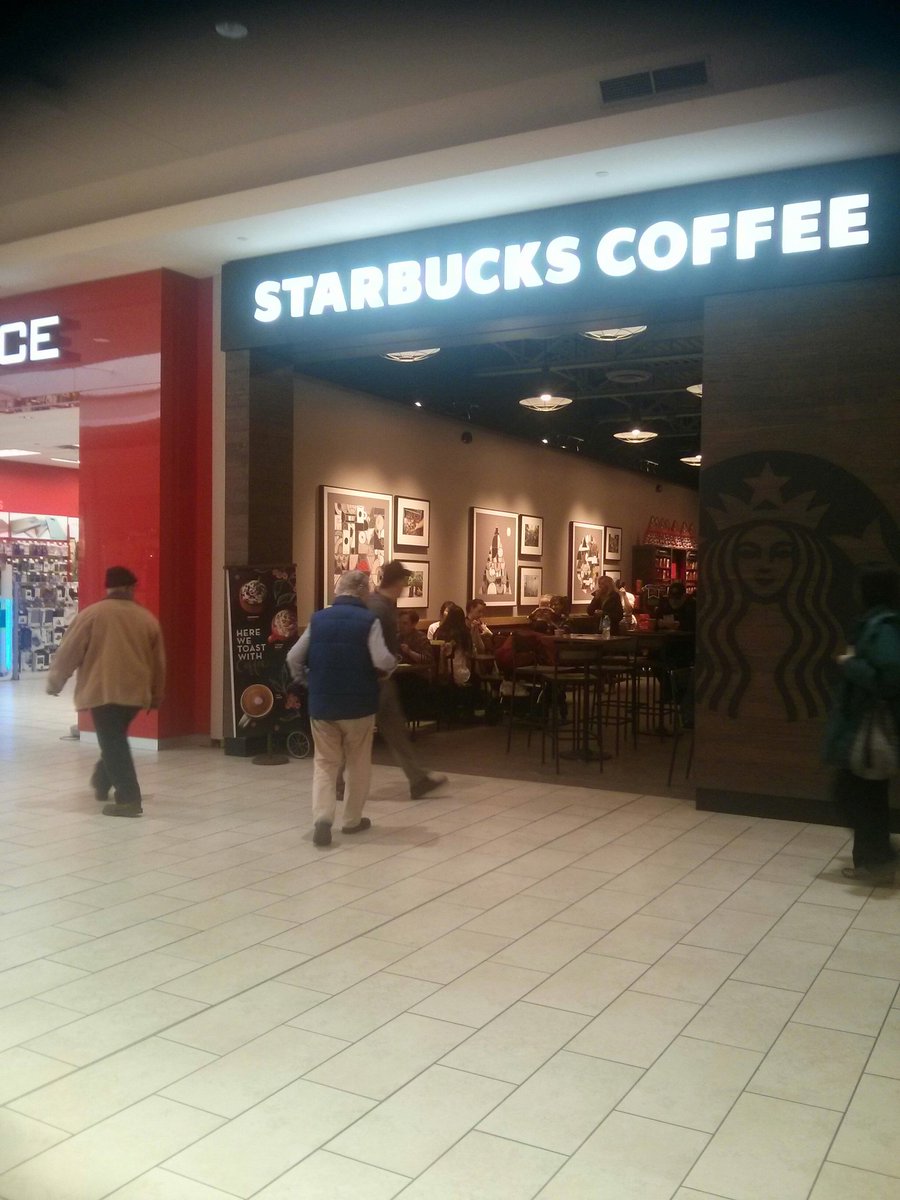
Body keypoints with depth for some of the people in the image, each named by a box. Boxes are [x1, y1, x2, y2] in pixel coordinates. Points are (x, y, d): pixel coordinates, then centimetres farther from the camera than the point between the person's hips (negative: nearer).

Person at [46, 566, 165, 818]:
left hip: (102, 691, -4)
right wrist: (156, 696, 26)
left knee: (112, 743, -2)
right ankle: (101, 783, 39)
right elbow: (158, 662, 14)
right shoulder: (148, 618, 7)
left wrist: (54, 683, 13)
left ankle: (129, 799, -8)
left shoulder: (92, 613, -3)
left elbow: (68, 652, -1)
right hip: (135, 692, 5)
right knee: (115, 739, 24)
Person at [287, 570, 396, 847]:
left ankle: (322, 819, -7)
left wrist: (306, 681, 14)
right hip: (359, 704, -2)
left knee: (325, 763, 10)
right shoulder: (369, 620, -9)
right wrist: (393, 664, 3)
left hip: (322, 704, 3)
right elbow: (383, 661, -19)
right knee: (358, 764, 14)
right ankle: (352, 820, 22)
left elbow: (293, 658, -1)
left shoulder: (317, 619, 2)